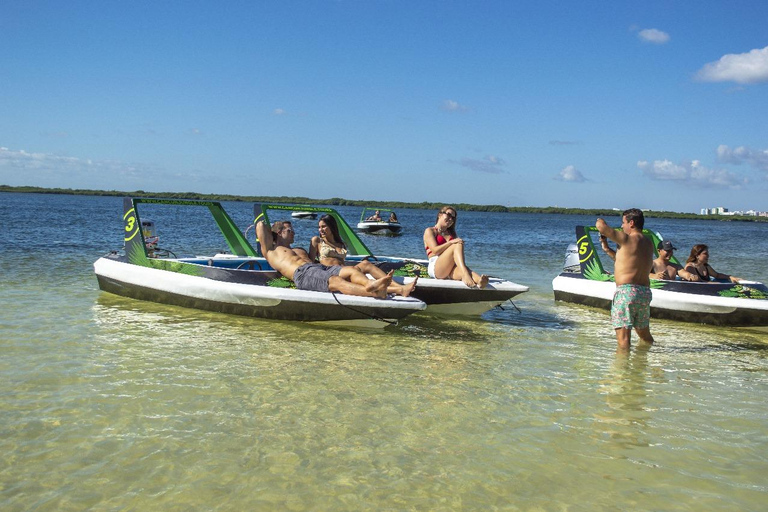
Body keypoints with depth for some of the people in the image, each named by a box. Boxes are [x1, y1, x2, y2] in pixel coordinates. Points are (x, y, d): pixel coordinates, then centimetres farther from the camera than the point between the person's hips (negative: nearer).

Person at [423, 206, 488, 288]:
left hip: (450, 270, 4)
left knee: (461, 271, -35)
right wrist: (451, 242, -17)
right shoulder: (430, 231, 12)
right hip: (435, 268, -4)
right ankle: (465, 275, -53)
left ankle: (480, 280, -71)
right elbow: (435, 250, -5)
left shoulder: (451, 234, 30)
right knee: (458, 245, -27)